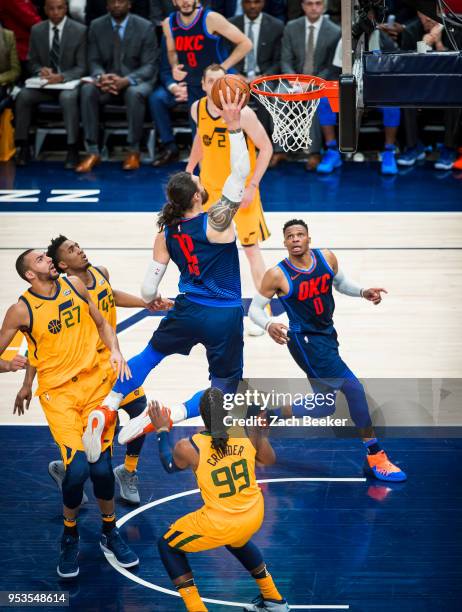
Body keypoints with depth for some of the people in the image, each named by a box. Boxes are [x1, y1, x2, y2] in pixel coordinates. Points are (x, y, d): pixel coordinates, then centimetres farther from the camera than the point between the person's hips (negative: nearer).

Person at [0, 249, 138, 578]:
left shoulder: (74, 285, 4)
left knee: (101, 466, -5)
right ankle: (70, 538, 7)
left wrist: (116, 351, 0)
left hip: (95, 381, 3)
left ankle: (110, 532, 21)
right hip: (58, 392, -3)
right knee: (78, 467, -18)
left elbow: (102, 323, 16)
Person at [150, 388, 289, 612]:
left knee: (167, 546, 21)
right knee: (236, 541, 41)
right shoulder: (248, 431, -14)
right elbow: (269, 460, 7)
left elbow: (170, 467, 5)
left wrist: (162, 431, 18)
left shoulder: (187, 448, -20)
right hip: (254, 517, 5)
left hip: (219, 525, -4)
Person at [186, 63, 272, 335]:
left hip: (240, 189, -5)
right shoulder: (198, 109, -5)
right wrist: (189, 170, 15)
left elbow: (266, 148, -15)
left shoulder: (242, 113, -21)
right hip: (210, 187, 5)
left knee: (252, 248, -4)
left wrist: (253, 185, -19)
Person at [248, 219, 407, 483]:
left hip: (327, 335, 7)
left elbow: (342, 283, 16)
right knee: (354, 388, -18)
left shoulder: (326, 258, -2)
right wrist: (269, 325, -27)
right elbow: (255, 308, -6)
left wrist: (363, 292, -3)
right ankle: (376, 458, -13)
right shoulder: (277, 275, -15)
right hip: (306, 340, -7)